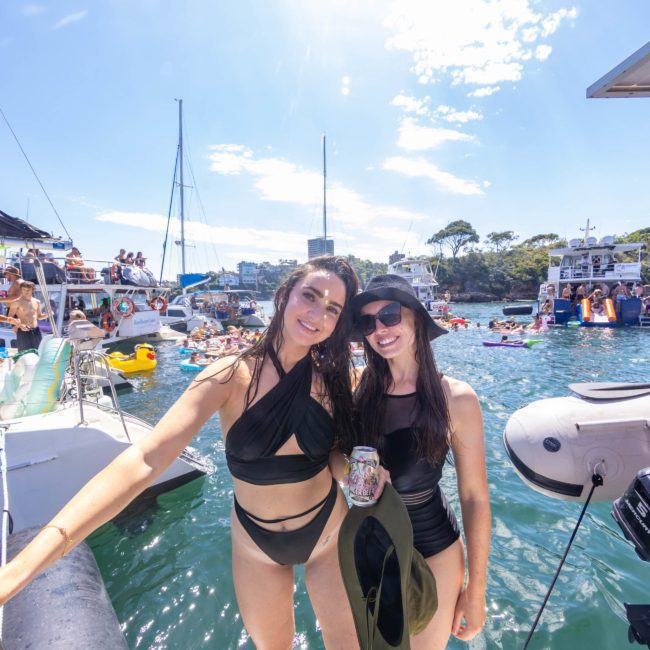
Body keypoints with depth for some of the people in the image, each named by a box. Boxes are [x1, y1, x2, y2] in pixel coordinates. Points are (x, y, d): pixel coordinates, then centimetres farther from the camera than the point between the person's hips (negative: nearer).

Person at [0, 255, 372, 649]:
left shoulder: (333, 377, -14)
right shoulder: (232, 376, -22)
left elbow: (341, 455, 1)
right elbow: (145, 459, -30)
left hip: (329, 532, 1)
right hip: (257, 543, 0)